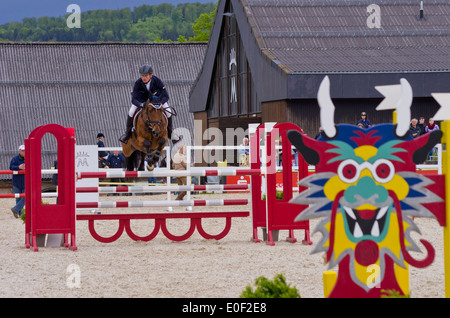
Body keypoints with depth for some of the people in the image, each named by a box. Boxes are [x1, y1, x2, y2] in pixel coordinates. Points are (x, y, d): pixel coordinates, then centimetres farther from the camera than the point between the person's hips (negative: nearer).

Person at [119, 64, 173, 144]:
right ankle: (128, 133, -1)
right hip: (141, 100, 0)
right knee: (131, 111, -23)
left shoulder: (157, 81, -32)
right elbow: (134, 99, -33)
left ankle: (170, 132, 10)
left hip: (156, 98, 0)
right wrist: (141, 104, -54)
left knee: (168, 112, -17)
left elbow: (166, 96, -30)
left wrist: (160, 103, -50)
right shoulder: (138, 83, -31)